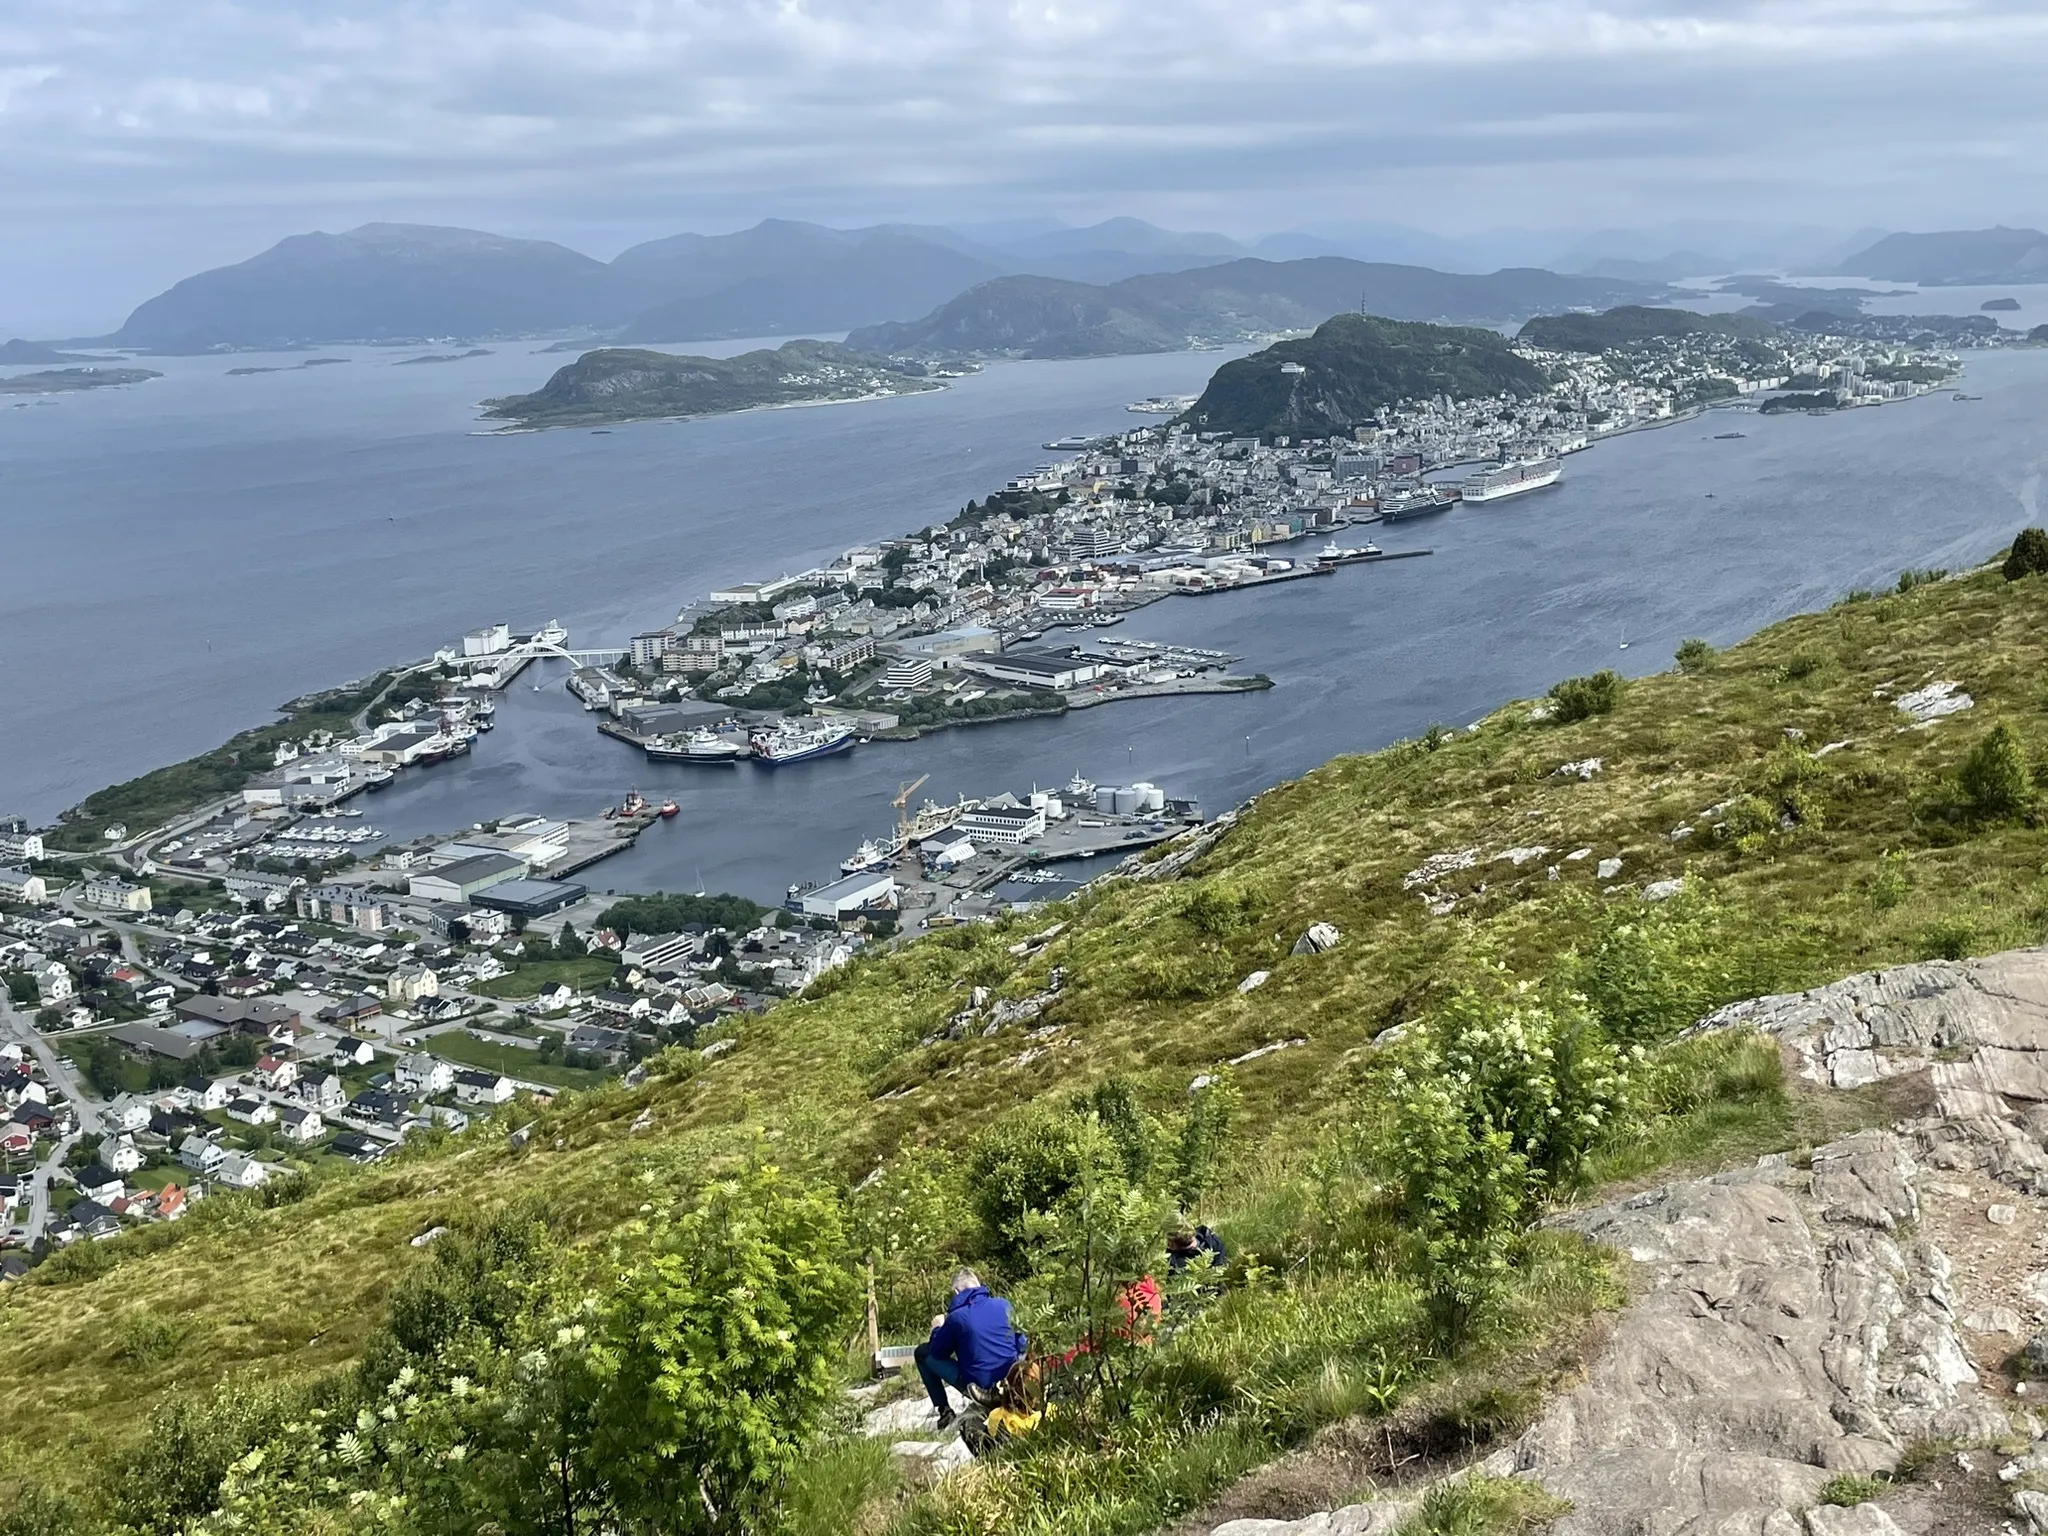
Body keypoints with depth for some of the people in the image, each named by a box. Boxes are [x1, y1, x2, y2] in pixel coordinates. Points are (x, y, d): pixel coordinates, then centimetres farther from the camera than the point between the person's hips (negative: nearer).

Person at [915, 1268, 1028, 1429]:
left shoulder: (957, 1316, -13)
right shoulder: (1003, 1304, -1)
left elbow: (937, 1352, 1)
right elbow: (1021, 1344, 12)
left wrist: (937, 1329, 20)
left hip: (978, 1386, -4)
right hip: (1011, 1380, 4)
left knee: (922, 1353, 11)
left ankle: (944, 1411, 9)